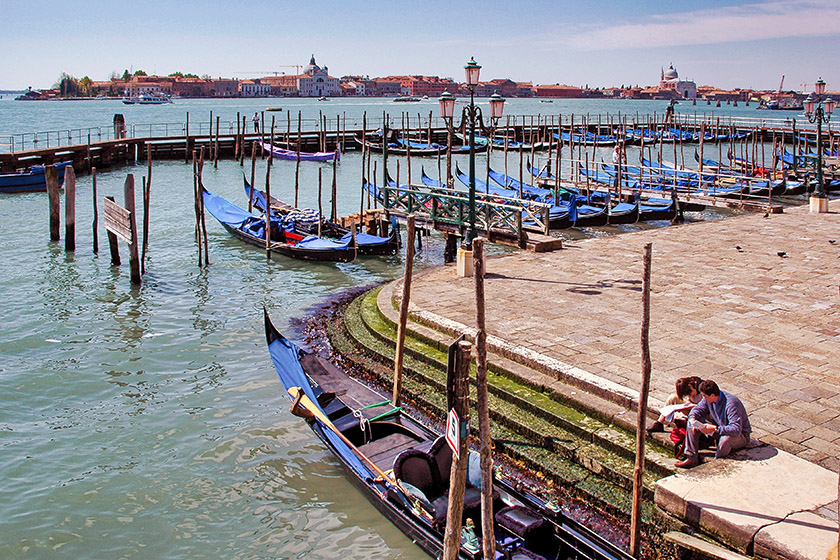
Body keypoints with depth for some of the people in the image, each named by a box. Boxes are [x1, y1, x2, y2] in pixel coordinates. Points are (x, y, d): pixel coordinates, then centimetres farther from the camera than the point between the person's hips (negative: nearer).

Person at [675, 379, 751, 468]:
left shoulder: (731, 404, -33)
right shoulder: (708, 399, -11)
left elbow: (736, 429, -39)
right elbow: (698, 409, 4)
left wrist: (714, 428, -40)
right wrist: (692, 419, -18)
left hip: (741, 435, -7)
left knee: (725, 439, -42)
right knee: (691, 422, -6)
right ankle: (692, 459, -9)